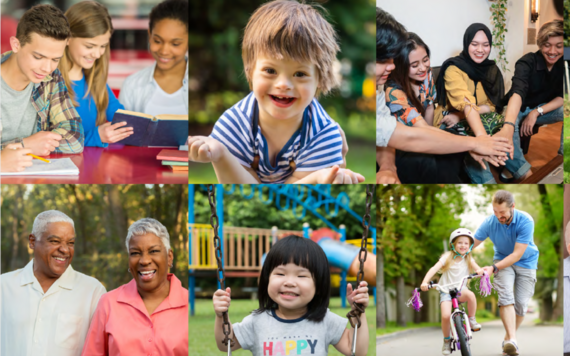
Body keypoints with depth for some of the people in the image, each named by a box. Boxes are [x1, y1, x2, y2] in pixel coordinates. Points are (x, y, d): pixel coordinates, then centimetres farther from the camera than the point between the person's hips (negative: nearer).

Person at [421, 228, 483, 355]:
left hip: (460, 289, 1)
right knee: (446, 316, -23)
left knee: (470, 295, -35)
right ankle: (446, 340, 2)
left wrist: (480, 271, -35)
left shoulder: (469, 259, 7)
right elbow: (434, 269, -11)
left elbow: (477, 268, -9)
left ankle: (472, 320, -12)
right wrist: (425, 282, -26)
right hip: (446, 291, -1)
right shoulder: (448, 257, 0)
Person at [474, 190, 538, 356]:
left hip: (525, 262, -1)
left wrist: (494, 268, -36)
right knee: (505, 295, -24)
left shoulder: (525, 221, -27)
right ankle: (512, 339, -35)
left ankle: (507, 338, 14)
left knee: (521, 304, -6)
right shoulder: (490, 223, -19)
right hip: (503, 259, 1)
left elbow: (517, 254, -28)